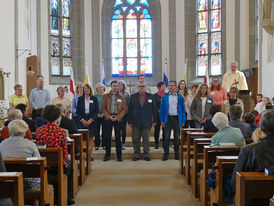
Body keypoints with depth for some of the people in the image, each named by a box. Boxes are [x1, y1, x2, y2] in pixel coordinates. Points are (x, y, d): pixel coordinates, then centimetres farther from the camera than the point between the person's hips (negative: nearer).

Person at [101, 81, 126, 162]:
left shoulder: (121, 97, 9)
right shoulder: (106, 96, 8)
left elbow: (124, 109, 3)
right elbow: (103, 108, 2)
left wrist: (118, 117, -11)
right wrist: (109, 116, -11)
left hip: (118, 119, 0)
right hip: (108, 118, 0)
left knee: (118, 137, 1)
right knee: (108, 137, 2)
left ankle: (119, 155, 7)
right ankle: (107, 155, 9)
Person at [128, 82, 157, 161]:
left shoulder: (151, 96, 6)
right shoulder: (133, 97, 5)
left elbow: (154, 109, 6)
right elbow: (129, 110, 4)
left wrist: (154, 121, 0)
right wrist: (130, 121, -2)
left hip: (147, 122, 0)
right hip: (136, 123, 0)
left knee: (146, 139, 5)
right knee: (135, 140, 4)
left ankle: (146, 154, 15)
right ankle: (136, 154, 15)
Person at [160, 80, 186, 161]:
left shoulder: (180, 97, 5)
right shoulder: (165, 97, 5)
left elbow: (183, 109, 6)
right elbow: (162, 109, 5)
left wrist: (183, 121, -2)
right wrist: (162, 120, -3)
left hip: (177, 119, 0)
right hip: (168, 119, 0)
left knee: (177, 137, 6)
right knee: (166, 137, -2)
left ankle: (177, 154, 17)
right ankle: (166, 153, 7)